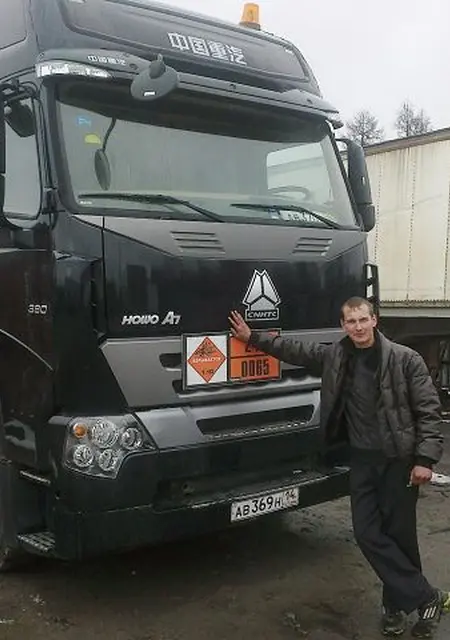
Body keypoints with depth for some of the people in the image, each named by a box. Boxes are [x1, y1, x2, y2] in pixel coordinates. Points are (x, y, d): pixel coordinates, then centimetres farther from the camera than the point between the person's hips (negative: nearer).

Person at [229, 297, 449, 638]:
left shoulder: (405, 359, -10)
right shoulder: (335, 356, 3)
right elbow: (295, 350, 13)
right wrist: (252, 337, 13)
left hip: (399, 459, -4)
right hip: (362, 459, 5)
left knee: (399, 534, 4)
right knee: (367, 533, 1)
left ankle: (398, 603, 24)